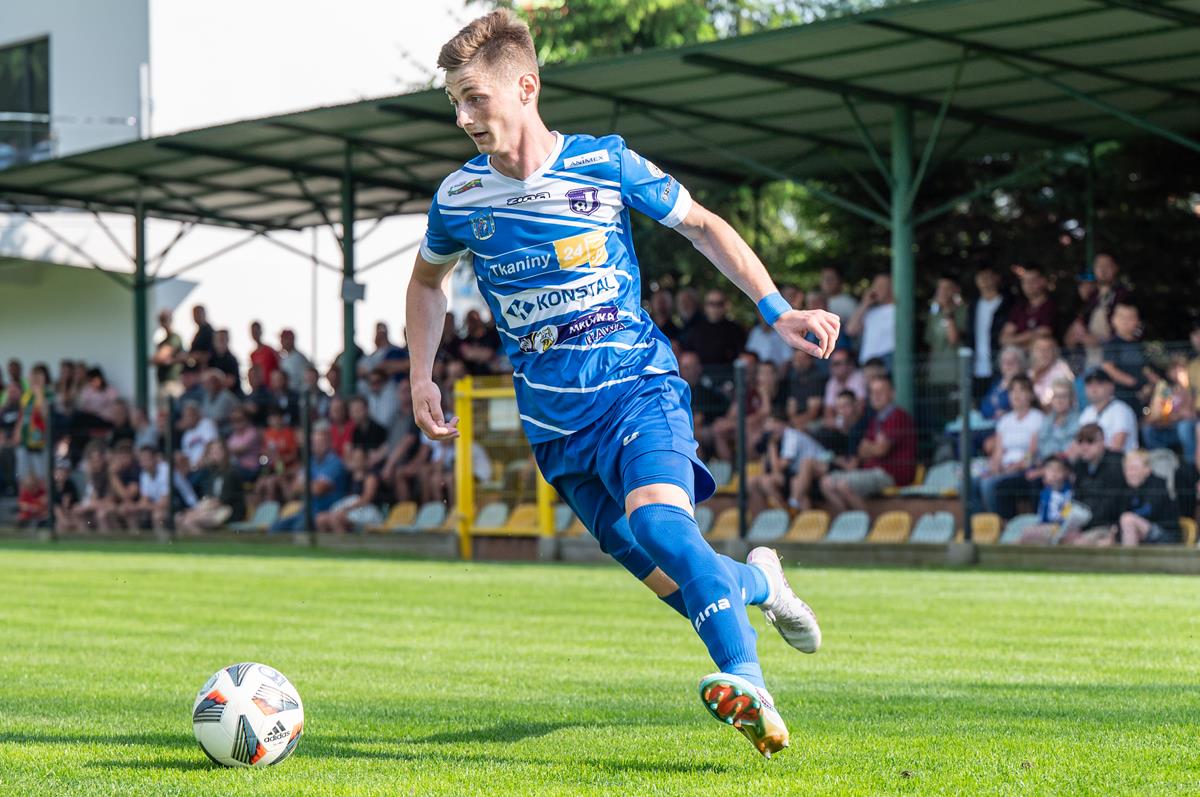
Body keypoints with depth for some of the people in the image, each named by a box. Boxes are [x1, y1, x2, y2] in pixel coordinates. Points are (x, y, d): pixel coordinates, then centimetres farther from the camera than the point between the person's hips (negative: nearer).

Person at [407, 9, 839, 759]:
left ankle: (746, 682, -40)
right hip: (555, 421, 3)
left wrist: (777, 309, -1)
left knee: (660, 520, -32)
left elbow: (699, 224, 7)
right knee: (669, 581, 0)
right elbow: (428, 279, 23)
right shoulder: (459, 198, 2)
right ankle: (759, 581, 31)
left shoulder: (605, 163, -6)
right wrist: (422, 378, 14)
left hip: (637, 386, -3)